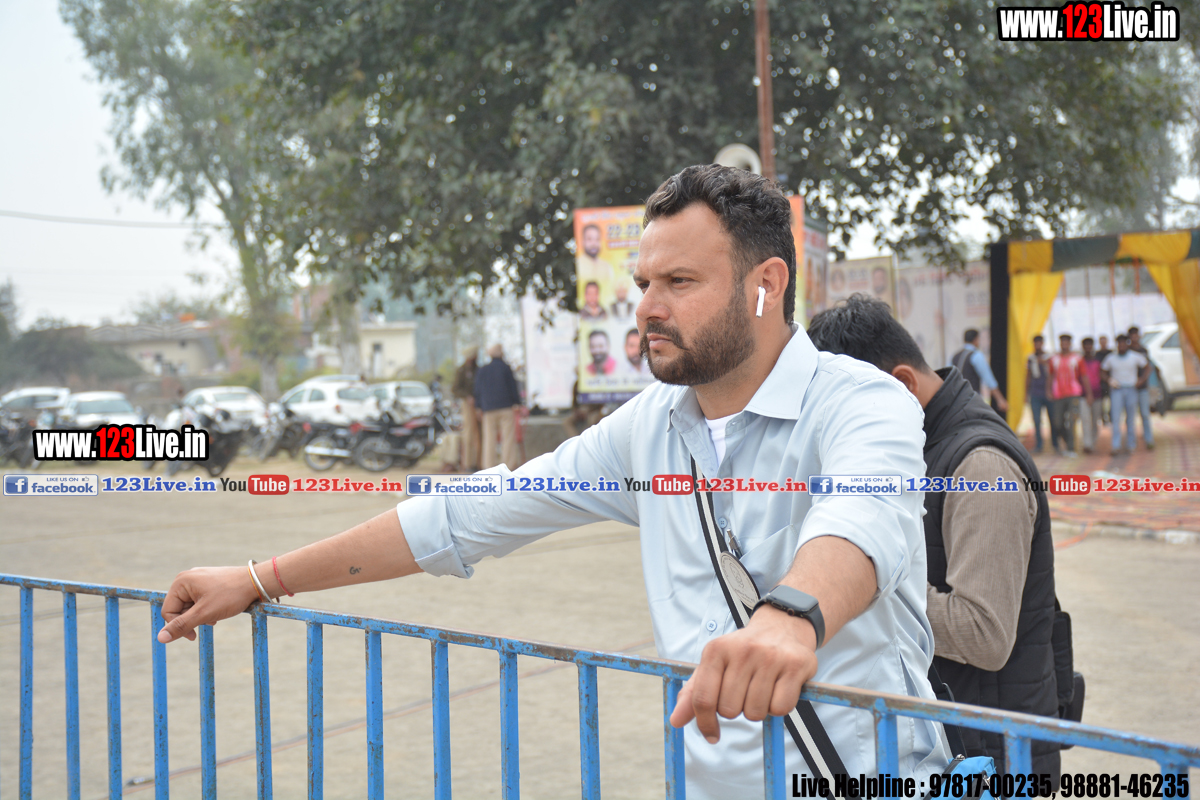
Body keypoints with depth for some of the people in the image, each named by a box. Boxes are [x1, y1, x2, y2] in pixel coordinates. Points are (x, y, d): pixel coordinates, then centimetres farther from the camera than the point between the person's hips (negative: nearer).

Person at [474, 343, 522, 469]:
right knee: (508, 435, 0)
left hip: (488, 408, 3)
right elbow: (513, 387, -4)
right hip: (506, 406, -3)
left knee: (489, 437, 5)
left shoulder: (482, 370, 8)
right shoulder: (505, 368, -4)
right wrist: (516, 402, 2)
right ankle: (509, 462, -2)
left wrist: (480, 406, 14)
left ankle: (489, 464, 3)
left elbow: (478, 390, 9)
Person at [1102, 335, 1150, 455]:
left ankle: (1131, 444, 17)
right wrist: (1109, 380, -6)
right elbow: (1104, 372, 13)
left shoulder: (1135, 357, 3)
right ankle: (1116, 447, -15)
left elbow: (1147, 366, 14)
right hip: (1117, 390, -1)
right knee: (1116, 418, -12)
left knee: (1131, 417, 5)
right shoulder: (1111, 358, 4)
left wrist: (1142, 379, 3)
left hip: (1131, 390, 1)